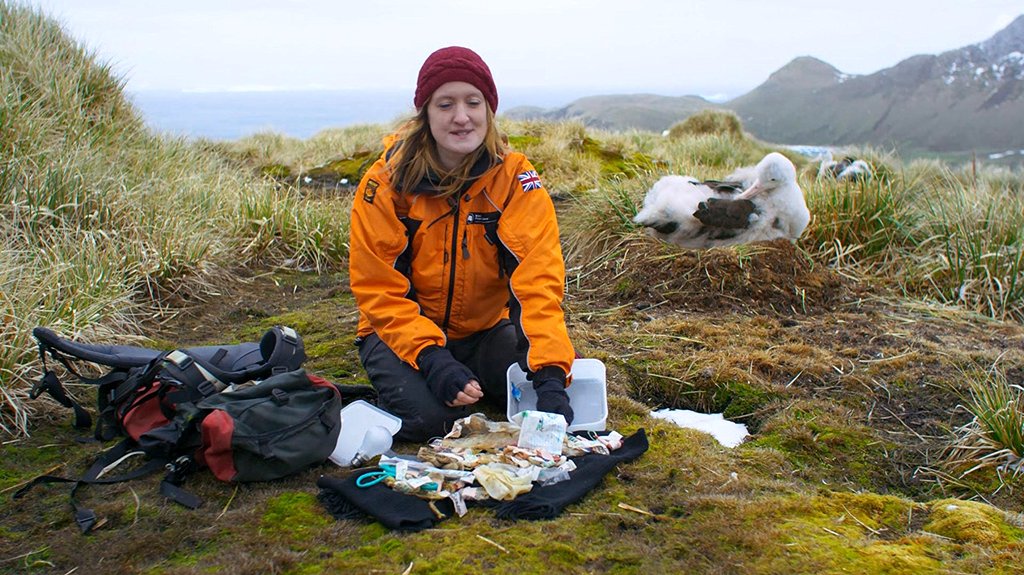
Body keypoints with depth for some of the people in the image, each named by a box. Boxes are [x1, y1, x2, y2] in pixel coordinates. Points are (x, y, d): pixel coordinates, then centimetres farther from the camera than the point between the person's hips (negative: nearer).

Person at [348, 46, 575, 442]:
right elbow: (379, 290, -15)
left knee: (548, 393, -23)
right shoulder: (386, 182, -14)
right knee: (430, 414, -29)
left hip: (488, 330, 2)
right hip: (403, 332, -1)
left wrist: (550, 374, -38)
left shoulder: (515, 176, -13)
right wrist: (431, 358, -31)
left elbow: (537, 279, -23)